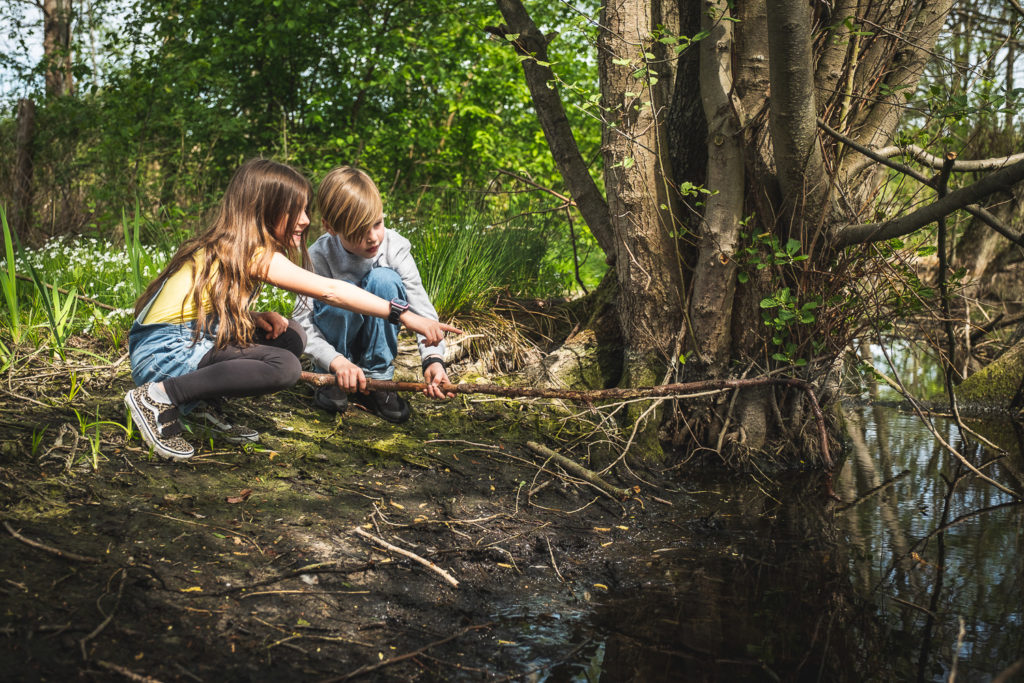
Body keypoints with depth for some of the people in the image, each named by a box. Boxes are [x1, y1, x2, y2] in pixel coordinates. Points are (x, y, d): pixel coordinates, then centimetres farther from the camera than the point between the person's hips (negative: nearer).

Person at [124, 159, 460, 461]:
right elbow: (330, 291, -23)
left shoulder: (227, 247, 10)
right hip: (164, 354, -10)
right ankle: (160, 397, -16)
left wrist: (256, 318, -6)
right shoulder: (256, 254, -18)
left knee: (290, 336, 5)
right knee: (284, 367, -25)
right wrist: (405, 316, -24)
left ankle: (202, 401, 7)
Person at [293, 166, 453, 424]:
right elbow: (302, 320, -24)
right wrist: (335, 361, -40)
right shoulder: (319, 257, -21)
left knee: (384, 279, -28)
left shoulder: (394, 247, -18)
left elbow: (422, 308, -20)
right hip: (336, 345, -1)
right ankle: (332, 380, -9)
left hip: (375, 342, 1)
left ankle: (376, 377, -17)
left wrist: (433, 359, -36)